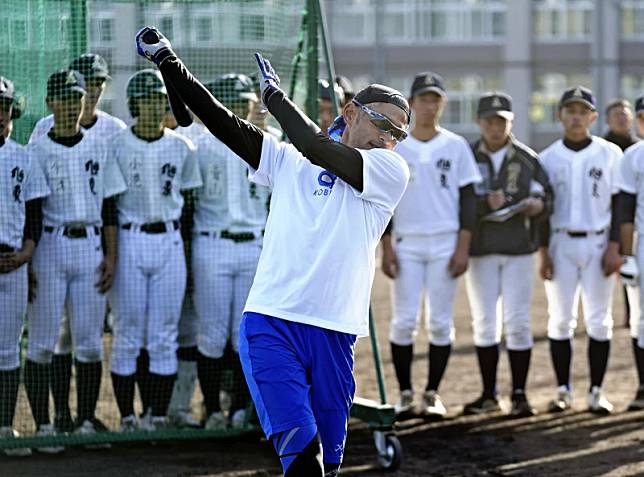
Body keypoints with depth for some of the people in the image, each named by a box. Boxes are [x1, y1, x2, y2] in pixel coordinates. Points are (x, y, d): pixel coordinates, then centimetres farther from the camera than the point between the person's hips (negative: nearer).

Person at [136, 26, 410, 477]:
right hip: (270, 324, -1)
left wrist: (275, 93, 6)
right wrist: (167, 63, 2)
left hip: (334, 337, 1)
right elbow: (228, 126, 9)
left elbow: (316, 147, -6)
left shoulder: (392, 171, 7)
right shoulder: (288, 160, 15)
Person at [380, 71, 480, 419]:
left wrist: (463, 248, -5)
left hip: (445, 244, 0)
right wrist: (386, 247, -3)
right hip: (406, 244, 0)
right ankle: (405, 393, 5)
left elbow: (468, 198, 4)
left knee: (441, 322, 0)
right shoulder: (393, 147, 6)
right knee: (403, 319, -4)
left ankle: (432, 394, 8)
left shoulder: (456, 146, 5)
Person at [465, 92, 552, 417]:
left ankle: (519, 395, 4)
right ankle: (489, 395, 13)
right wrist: (485, 204, -20)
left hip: (519, 249, 0)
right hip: (480, 250, 0)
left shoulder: (528, 159, 5)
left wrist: (538, 205, -17)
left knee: (518, 323, -2)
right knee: (485, 323, 5)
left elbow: (546, 198, 5)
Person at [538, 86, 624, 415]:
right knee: (560, 319, 1)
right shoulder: (548, 158, 5)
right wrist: (542, 250, -2)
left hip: (598, 243, -1)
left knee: (598, 320, 0)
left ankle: (596, 392, 5)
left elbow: (619, 203, 1)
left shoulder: (610, 154, 1)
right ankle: (563, 391, 8)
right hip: (560, 243, 1)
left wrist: (614, 246, -7)